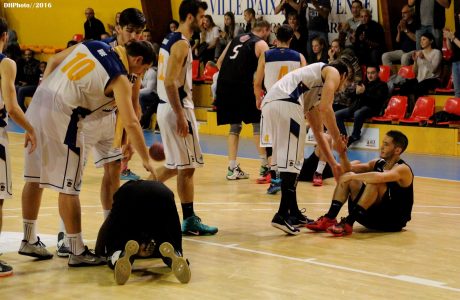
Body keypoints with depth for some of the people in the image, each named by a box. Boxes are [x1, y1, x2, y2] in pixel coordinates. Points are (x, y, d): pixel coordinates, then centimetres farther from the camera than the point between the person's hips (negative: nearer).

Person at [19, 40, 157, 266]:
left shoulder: (93, 45, 14)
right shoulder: (119, 78, -6)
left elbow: (53, 61, 18)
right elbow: (130, 123, -11)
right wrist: (146, 159, -4)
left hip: (38, 101, 8)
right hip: (61, 115, -8)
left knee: (35, 178, 16)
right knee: (68, 187, -1)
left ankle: (29, 241, 27)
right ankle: (77, 252, 7)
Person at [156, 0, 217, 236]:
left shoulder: (170, 40, 15)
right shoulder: (181, 44, -15)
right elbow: (170, 82, -23)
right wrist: (181, 116, -23)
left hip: (166, 108, 9)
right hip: (177, 108, -9)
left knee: (175, 165, 18)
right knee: (187, 167, -2)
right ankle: (190, 221, 3)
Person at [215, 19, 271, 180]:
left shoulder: (237, 39, 22)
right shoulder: (261, 44, 4)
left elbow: (219, 62, 22)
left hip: (224, 85, 6)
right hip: (243, 86, -6)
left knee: (234, 126, 14)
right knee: (257, 124, 7)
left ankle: (232, 168, 9)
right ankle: (265, 165, 6)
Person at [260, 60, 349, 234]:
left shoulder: (316, 93, 37)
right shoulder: (333, 72, 15)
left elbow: (318, 132, 39)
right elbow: (325, 108, -2)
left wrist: (333, 164, 41)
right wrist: (338, 140, 6)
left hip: (269, 103, 9)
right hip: (286, 103, -9)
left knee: (286, 160, 17)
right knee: (291, 161, -6)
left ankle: (293, 213, 24)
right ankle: (282, 215, -12)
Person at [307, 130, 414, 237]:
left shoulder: (402, 169, -15)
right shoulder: (378, 163, 9)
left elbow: (379, 177, -35)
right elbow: (349, 169, 8)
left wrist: (354, 176, -25)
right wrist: (342, 154, -10)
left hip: (393, 220, -7)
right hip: (373, 215, 7)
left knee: (374, 182, -31)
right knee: (347, 178, -1)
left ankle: (348, 223, -32)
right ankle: (329, 218, -15)